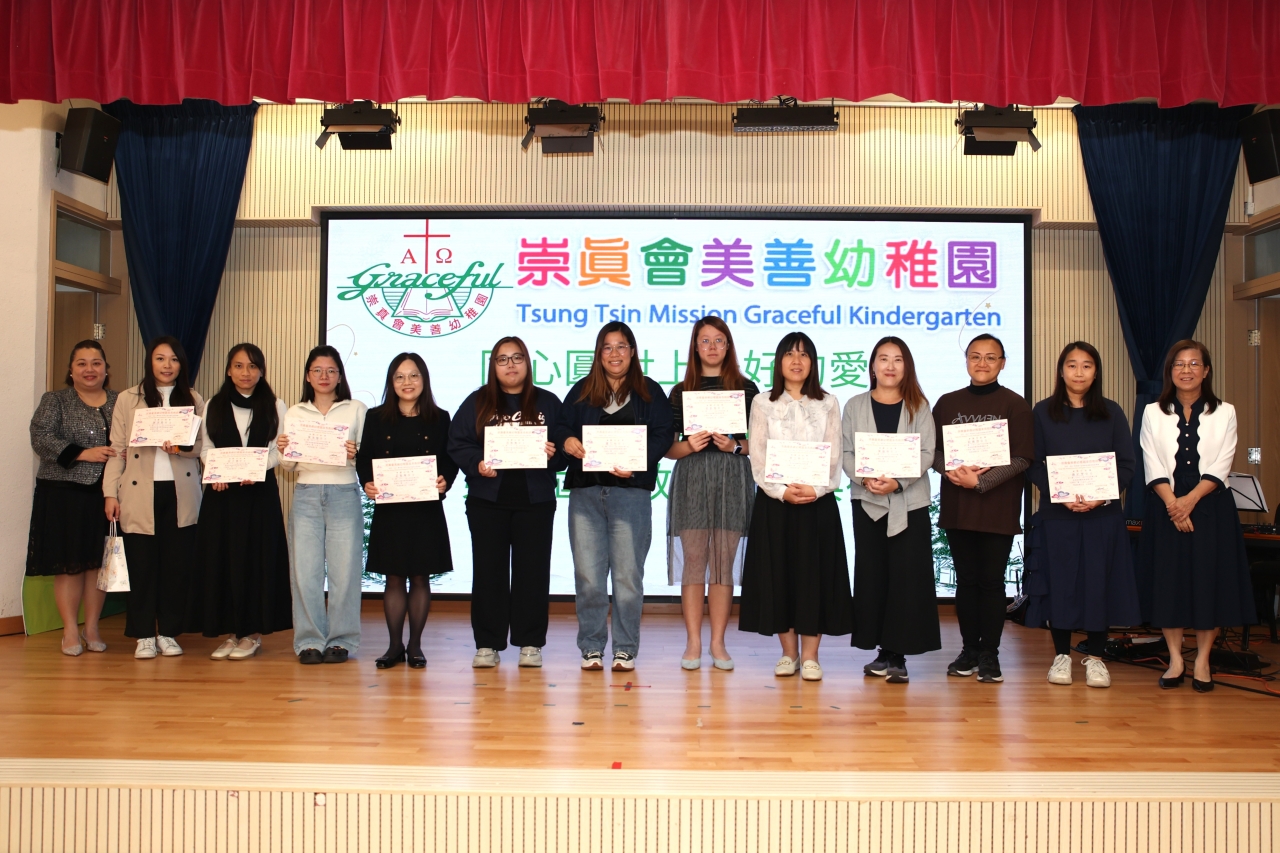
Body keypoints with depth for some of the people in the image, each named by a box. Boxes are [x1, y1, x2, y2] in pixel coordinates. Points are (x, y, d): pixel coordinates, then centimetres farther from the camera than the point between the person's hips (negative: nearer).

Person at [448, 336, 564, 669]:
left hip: (535, 500, 0)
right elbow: (457, 444, 1)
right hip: (487, 501, 0)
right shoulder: (477, 402, 8)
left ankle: (530, 644, 11)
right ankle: (487, 645, 11)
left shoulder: (548, 402, 9)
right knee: (488, 571, 3)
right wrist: (477, 464, -17)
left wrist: (554, 453, -15)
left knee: (532, 571, 2)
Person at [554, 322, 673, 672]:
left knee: (628, 574, 0)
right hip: (585, 491, 2)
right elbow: (561, 426, 8)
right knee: (588, 575, 2)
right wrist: (567, 441, -16)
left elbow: (662, 436, 0)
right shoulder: (581, 391, 16)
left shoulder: (650, 392, 9)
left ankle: (625, 649, 10)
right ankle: (591, 647, 13)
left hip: (631, 491, -2)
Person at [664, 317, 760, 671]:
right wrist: (690, 445, -12)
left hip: (733, 479, 0)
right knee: (693, 558, -2)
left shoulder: (745, 388, 9)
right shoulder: (681, 391, 10)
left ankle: (718, 643, 8)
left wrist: (735, 446, -11)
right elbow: (667, 447, 7)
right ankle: (693, 642, 5)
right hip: (691, 479, 0)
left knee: (724, 560, 0)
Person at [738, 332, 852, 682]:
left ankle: (810, 656, 5)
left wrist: (816, 490, -14)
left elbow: (834, 456, 3)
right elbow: (757, 457, 0)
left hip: (818, 501, 0)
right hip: (773, 501, 0)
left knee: (814, 573, -2)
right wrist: (782, 491, -14)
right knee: (777, 573, 1)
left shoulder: (827, 403, 9)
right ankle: (788, 653, 12)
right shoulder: (763, 403, 7)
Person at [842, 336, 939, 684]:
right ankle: (883, 651, 12)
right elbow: (846, 452, 3)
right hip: (867, 501, 1)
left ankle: (897, 654, 1)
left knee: (906, 577, -5)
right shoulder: (855, 405, 10)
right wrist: (865, 478, -16)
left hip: (910, 502, -1)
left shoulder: (919, 407, 7)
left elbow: (926, 453, -2)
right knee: (872, 575, 2)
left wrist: (898, 481, -17)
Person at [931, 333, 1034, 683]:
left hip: (998, 508, -3)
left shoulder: (1014, 405, -1)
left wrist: (981, 481, -16)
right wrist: (952, 471, -13)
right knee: (966, 580, 8)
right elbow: (932, 450, 7)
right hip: (957, 507, 3)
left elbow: (1022, 457, -7)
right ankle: (969, 649, 18)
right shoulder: (947, 403, 9)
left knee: (991, 581, 1)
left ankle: (989, 653, 11)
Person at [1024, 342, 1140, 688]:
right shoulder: (1042, 412, 3)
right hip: (1057, 513, -1)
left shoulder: (1112, 412, 6)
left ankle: (1095, 657, 13)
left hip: (1103, 514, 1)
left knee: (1099, 582, 2)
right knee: (1059, 582, 1)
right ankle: (1061, 655, 13)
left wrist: (1103, 495, -12)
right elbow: (1033, 464, -1)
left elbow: (1127, 464, 3)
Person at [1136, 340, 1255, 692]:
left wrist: (1191, 499, -17)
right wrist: (1172, 503, -16)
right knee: (1168, 581, 1)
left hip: (1211, 507, 0)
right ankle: (1175, 660, 11)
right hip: (1166, 508, 1)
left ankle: (1202, 661, 11)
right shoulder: (1153, 413, 7)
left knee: (1210, 581, 0)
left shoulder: (1224, 413, 5)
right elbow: (1153, 466, -2)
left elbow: (1220, 467, -3)